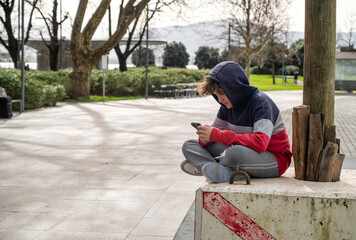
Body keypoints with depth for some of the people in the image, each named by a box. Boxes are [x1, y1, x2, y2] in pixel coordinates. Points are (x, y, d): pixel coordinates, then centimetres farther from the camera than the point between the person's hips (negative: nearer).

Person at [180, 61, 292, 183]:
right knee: (189, 145, -3)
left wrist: (217, 135, -32)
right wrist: (205, 138, -18)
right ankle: (226, 173, -25)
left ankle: (206, 166, -11)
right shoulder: (228, 105, 3)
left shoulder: (260, 102, -20)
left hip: (275, 159, -8)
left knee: (235, 152, -42)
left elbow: (260, 143, -34)